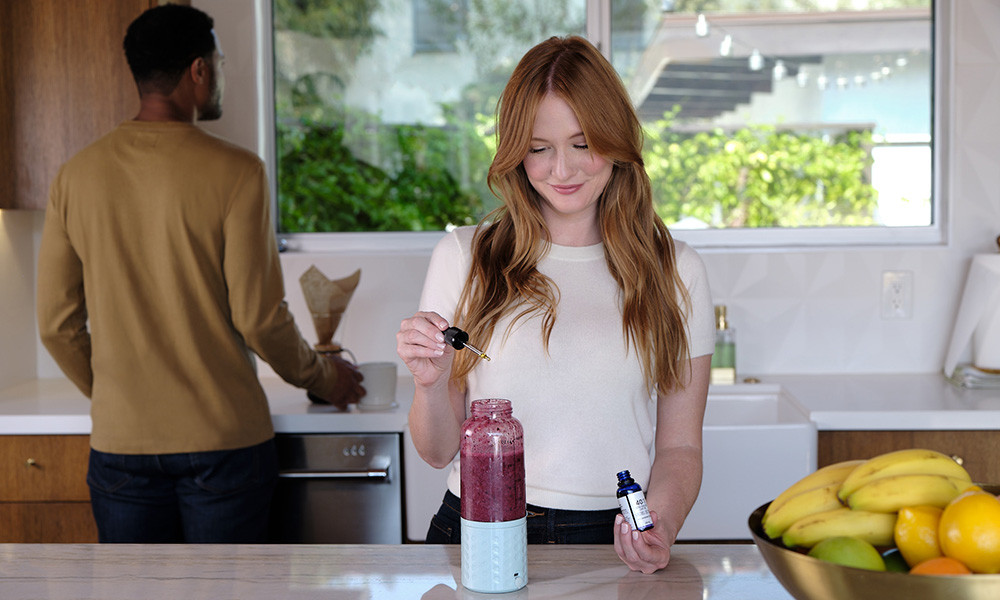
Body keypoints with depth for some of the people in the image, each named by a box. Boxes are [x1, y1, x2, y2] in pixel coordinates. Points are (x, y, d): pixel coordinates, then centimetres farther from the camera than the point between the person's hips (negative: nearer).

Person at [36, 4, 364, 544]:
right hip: (223, 438, -3)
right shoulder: (233, 172, -11)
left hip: (119, 442, 4)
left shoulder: (75, 176, 2)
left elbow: (56, 324, 4)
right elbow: (259, 316, -11)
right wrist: (321, 377, 7)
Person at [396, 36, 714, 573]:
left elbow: (679, 447, 9)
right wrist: (430, 384, -12)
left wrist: (660, 526, -10)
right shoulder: (463, 257, 5)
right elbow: (438, 452, 8)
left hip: (613, 545, 1)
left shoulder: (675, 271, 6)